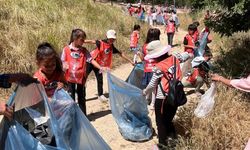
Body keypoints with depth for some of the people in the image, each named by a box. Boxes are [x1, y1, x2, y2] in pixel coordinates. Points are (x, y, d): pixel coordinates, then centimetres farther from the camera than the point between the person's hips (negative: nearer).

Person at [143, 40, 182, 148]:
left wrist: (145, 92, 9)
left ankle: (163, 144, 24)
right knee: (168, 120, 24)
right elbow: (179, 76, 5)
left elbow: (152, 85, -9)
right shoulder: (174, 59, -3)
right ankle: (172, 139, 29)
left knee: (161, 122, 13)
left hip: (163, 99, -6)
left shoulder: (159, 68, -19)